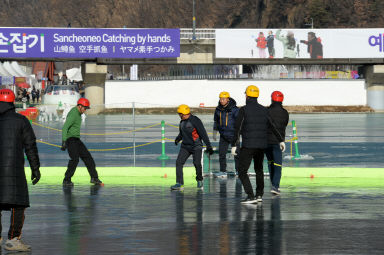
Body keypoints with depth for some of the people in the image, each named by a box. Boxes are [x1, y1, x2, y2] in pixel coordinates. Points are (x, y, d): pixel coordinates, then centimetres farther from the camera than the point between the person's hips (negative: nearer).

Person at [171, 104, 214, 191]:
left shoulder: (195, 121, -14)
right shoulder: (182, 122, 9)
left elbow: (203, 134, -16)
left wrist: (209, 146, -19)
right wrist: (178, 138, 9)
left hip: (196, 147, -6)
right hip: (185, 146, 6)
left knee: (197, 163, -17)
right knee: (179, 162, -10)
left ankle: (199, 180, 12)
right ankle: (179, 184, -9)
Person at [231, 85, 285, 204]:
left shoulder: (244, 110, -8)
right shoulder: (264, 110, 7)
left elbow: (237, 128, -13)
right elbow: (272, 126, 13)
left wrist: (234, 145, -12)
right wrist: (281, 140, 21)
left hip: (248, 145, -5)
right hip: (262, 145, 6)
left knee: (242, 172, -2)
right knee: (259, 169, 24)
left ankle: (250, 196, -15)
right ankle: (259, 194, 24)